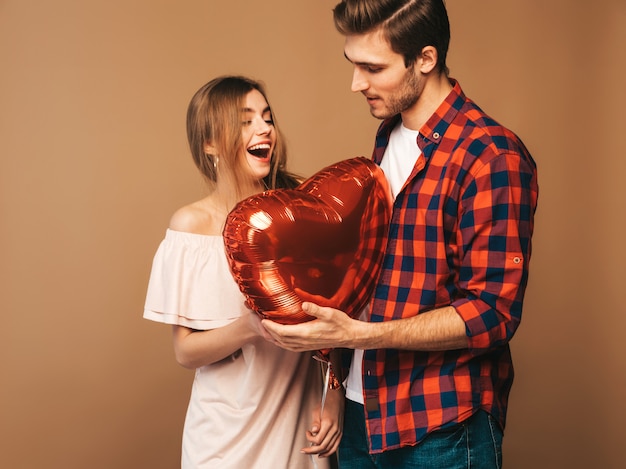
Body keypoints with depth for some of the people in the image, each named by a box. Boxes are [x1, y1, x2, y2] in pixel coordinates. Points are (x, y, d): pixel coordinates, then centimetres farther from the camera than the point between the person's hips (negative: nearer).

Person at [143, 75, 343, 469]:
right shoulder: (193, 224, -10)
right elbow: (186, 351, -9)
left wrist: (334, 401, -8)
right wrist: (250, 327, -27)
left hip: (300, 422, 2)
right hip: (229, 432, -2)